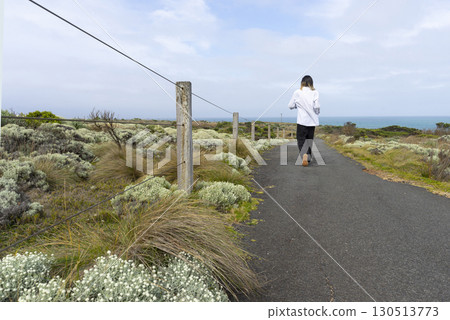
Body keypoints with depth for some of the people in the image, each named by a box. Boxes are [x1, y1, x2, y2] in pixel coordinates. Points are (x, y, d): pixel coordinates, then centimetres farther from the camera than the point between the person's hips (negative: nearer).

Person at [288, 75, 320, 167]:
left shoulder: (297, 92, -2)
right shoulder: (315, 92, -2)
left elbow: (290, 106, 2)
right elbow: (316, 106, -10)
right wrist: (317, 112, 11)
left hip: (302, 120, -2)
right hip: (312, 120, 2)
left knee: (301, 139, 0)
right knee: (309, 139, 15)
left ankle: (304, 154, -25)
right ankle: (308, 157, 18)